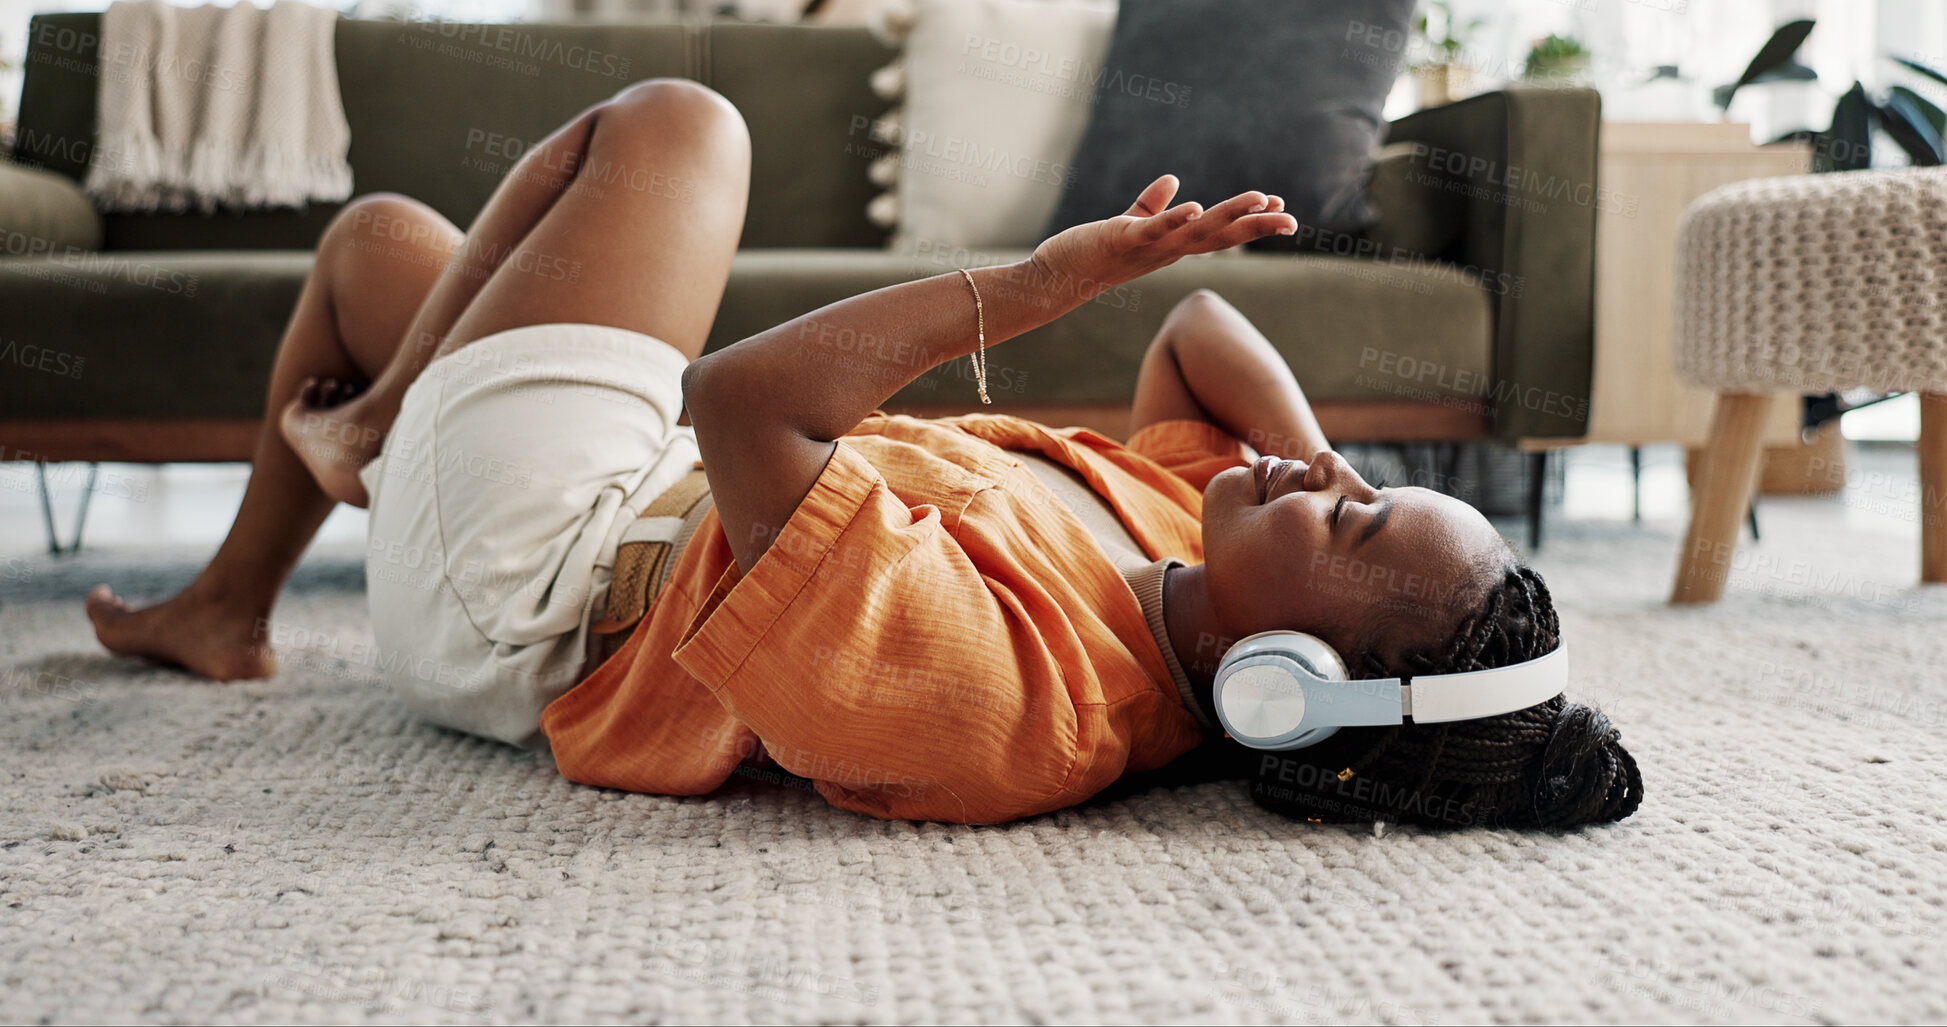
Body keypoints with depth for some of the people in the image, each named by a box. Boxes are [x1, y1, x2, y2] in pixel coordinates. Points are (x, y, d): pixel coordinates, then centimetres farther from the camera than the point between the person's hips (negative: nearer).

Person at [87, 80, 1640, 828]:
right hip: (655, 519, 8)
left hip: (515, 600, -7)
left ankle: (365, 431, 15)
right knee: (375, 227, 26)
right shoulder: (1186, 526, -16)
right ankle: (231, 607, 42)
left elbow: (746, 401, -44)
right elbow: (1200, 330, -2)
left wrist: (1021, 288, -37)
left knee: (673, 122, -3)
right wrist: (1332, 472, -18)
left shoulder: (996, 697, -41)